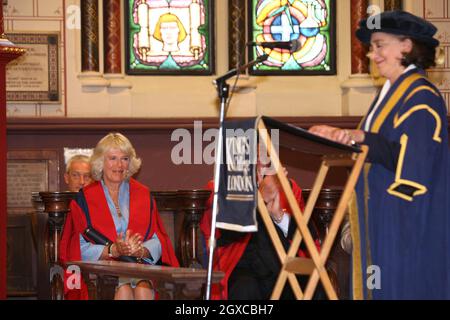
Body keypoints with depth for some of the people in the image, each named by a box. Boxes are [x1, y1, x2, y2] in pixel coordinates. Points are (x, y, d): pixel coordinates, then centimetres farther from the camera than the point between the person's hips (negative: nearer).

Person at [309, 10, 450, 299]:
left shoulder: (421, 97, -14)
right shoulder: (392, 91, 15)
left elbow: (412, 158, -22)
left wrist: (363, 138, -26)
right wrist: (343, 137, 10)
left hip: (409, 219, -9)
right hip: (383, 217, 9)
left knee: (406, 288, -6)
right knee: (382, 286, 9)